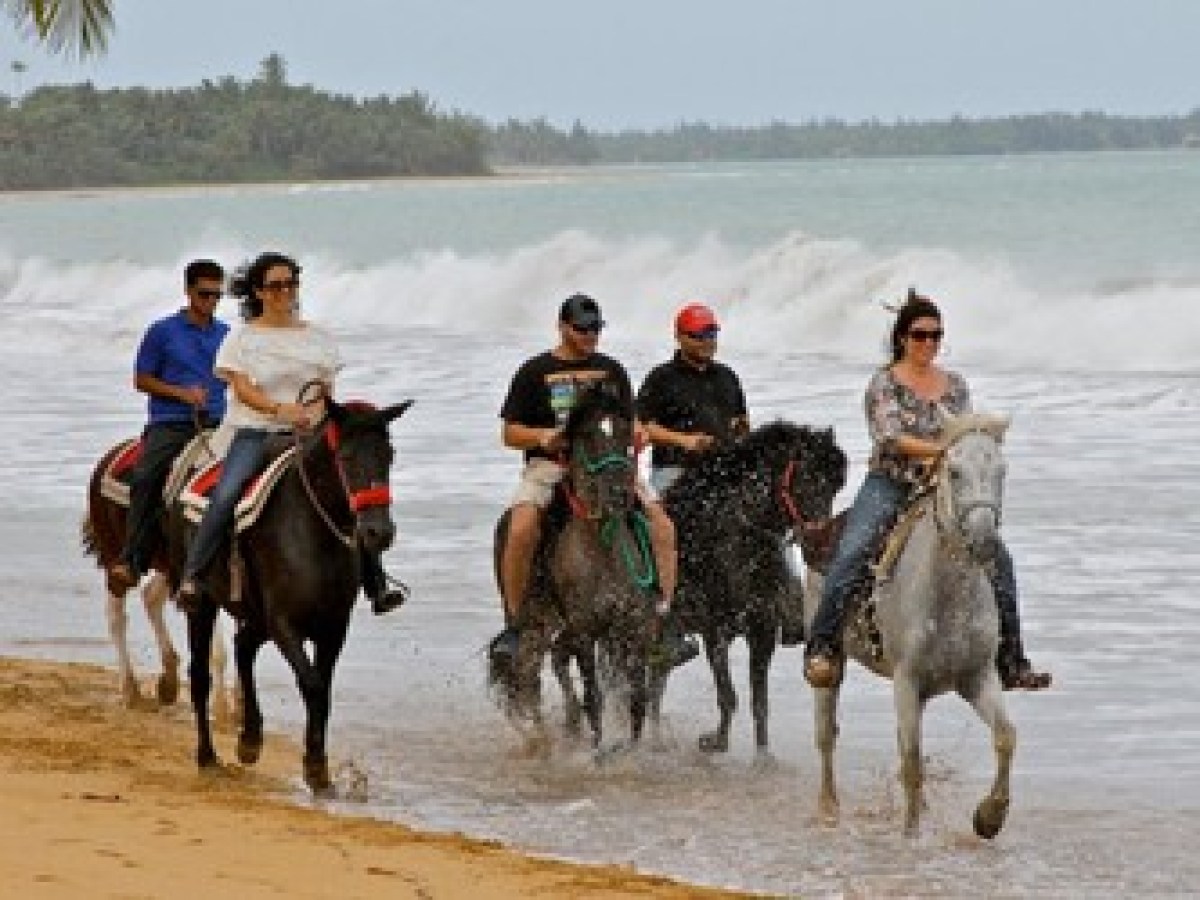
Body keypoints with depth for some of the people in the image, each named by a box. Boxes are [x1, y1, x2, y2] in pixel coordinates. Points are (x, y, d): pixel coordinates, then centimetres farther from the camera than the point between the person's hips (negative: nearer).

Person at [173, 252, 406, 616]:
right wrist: (281, 409, -21)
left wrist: (315, 412, -7)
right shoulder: (243, 338, 5)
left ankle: (376, 586, -11)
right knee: (225, 496, -28)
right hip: (254, 433, -3)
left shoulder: (318, 337, 15)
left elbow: (326, 390, 15)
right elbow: (243, 389, -6)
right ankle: (191, 576, -25)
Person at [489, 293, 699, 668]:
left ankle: (665, 621, -13)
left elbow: (632, 422, 20)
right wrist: (542, 437, -14)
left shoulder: (612, 371, 18)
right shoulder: (535, 372, 8)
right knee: (522, 528, -31)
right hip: (549, 465, -3)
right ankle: (514, 623, -19)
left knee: (662, 525, -18)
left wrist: (634, 434, -5)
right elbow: (510, 433, 6)